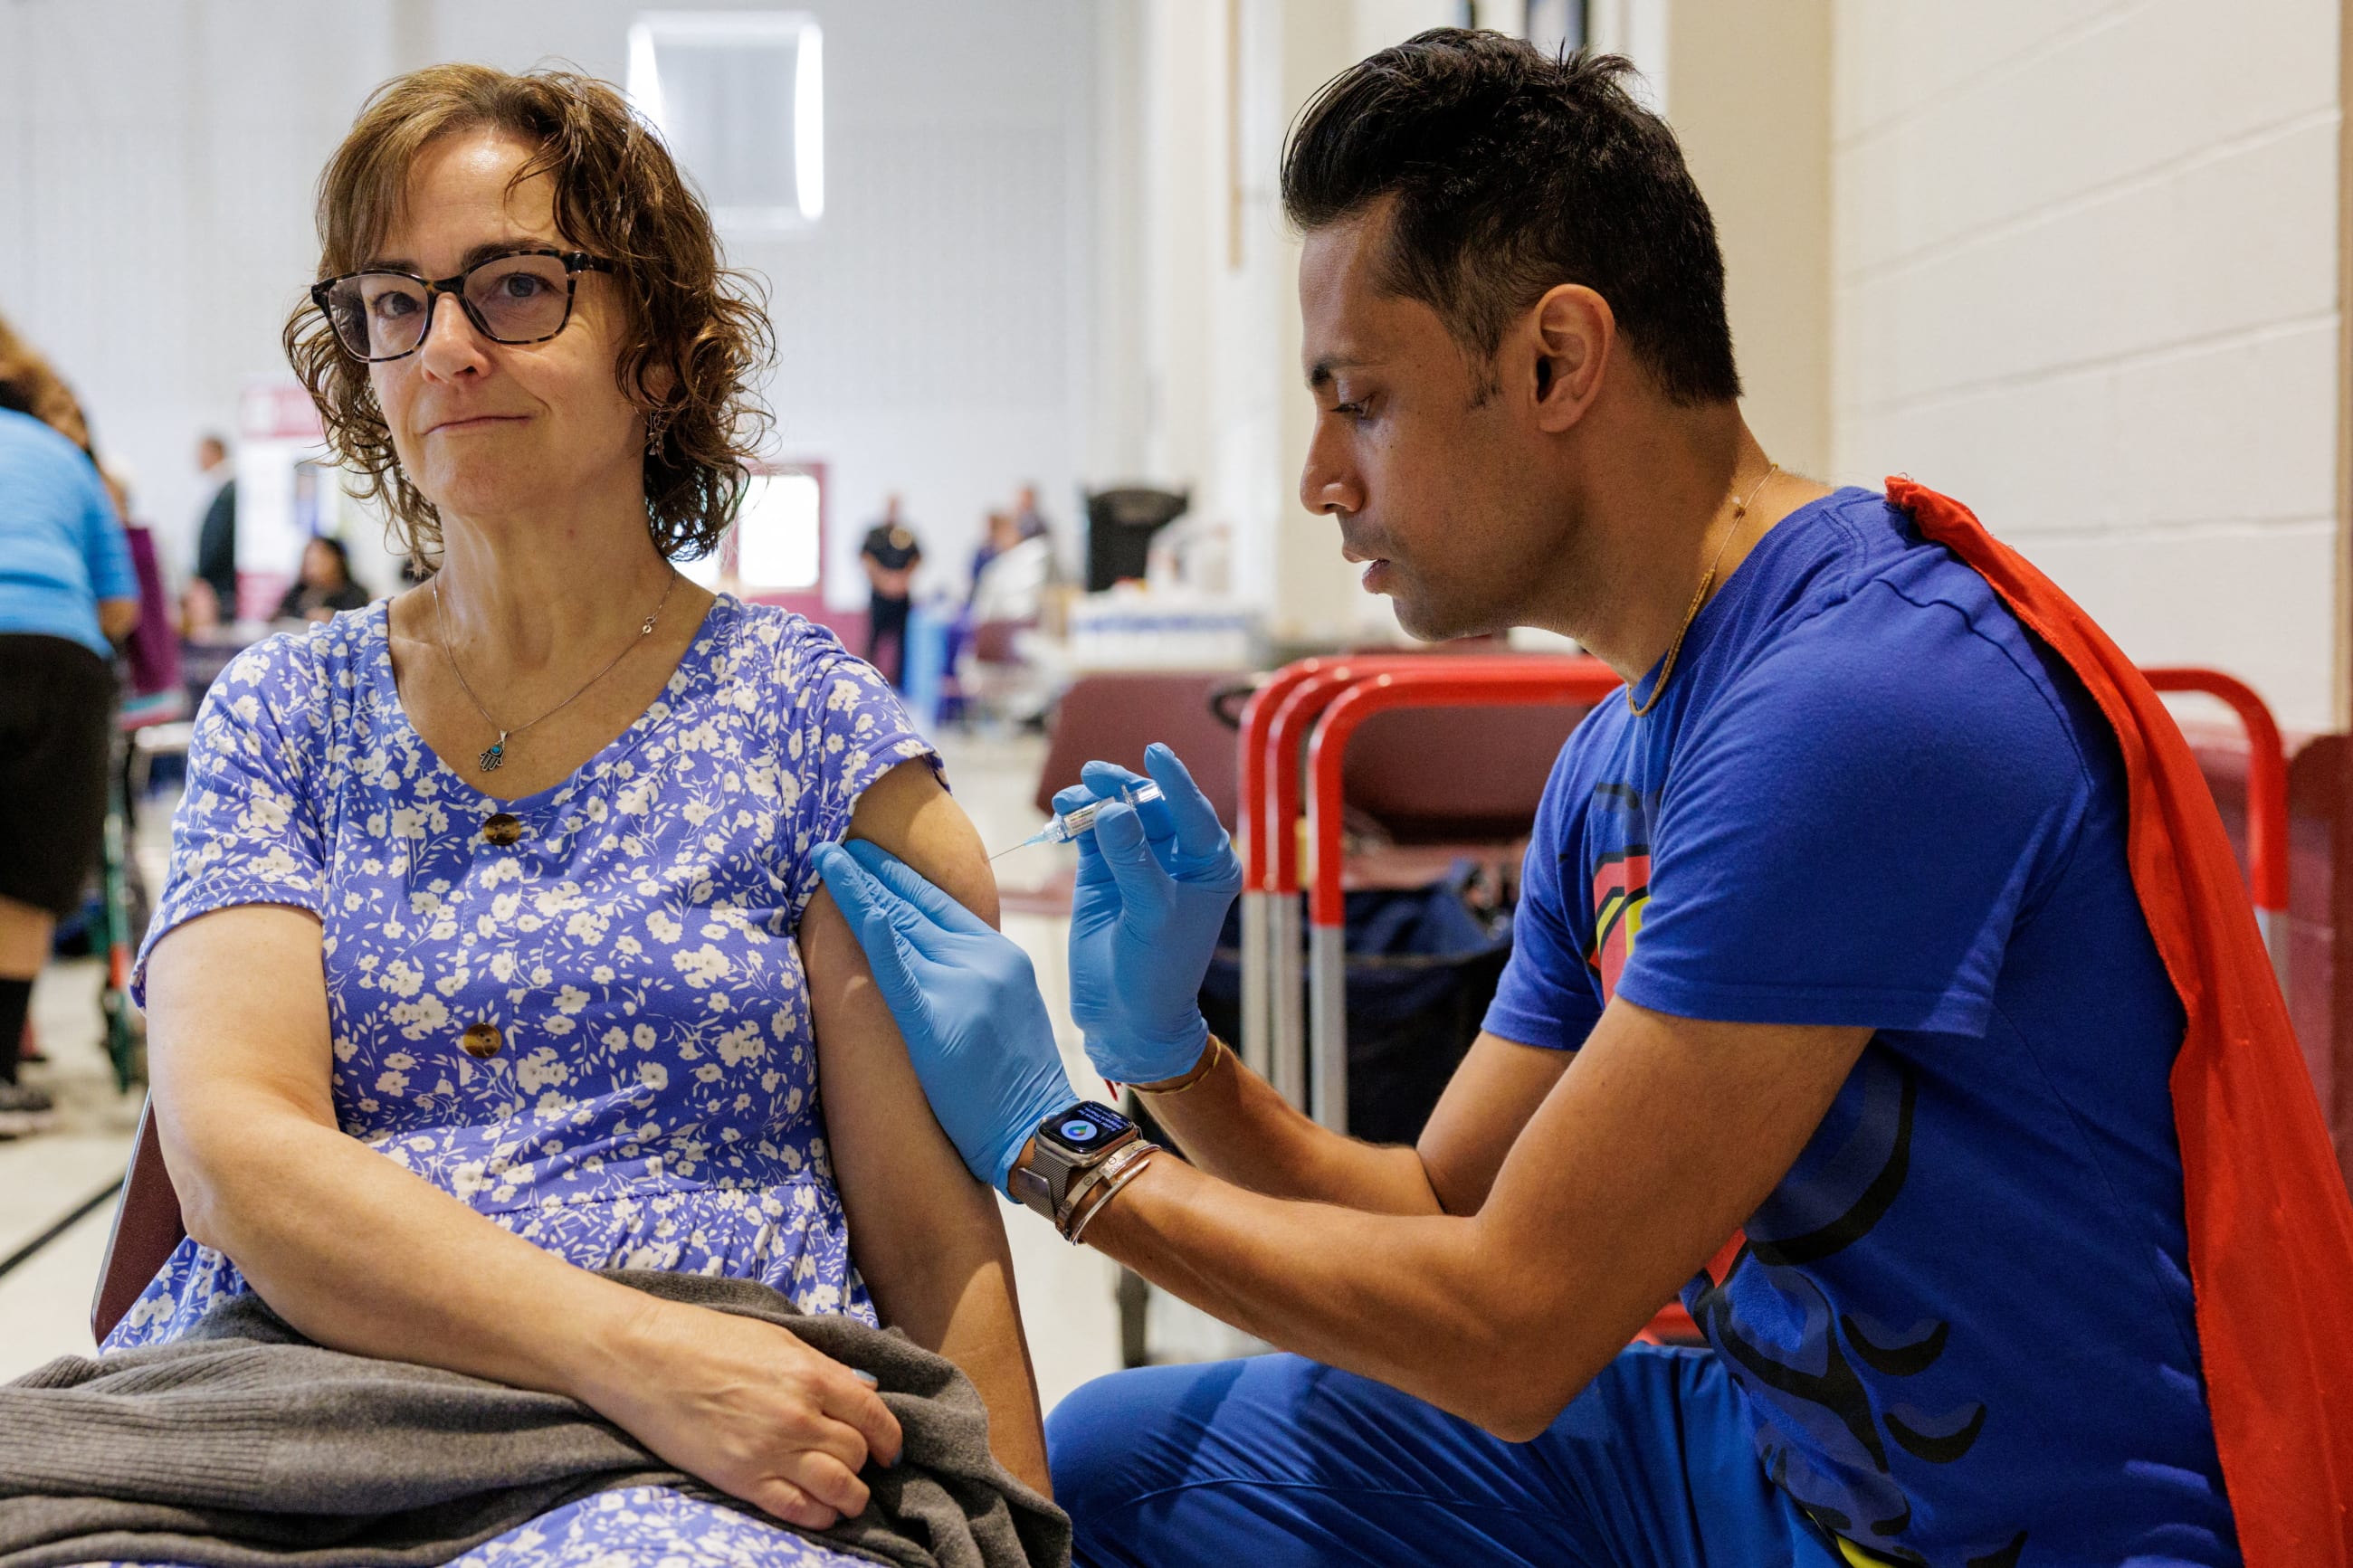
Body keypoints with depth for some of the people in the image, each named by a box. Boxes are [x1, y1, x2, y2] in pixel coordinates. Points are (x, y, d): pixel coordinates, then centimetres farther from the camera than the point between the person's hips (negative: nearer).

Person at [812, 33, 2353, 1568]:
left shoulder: (1856, 715, -24)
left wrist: (1057, 1143, -11)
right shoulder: (1615, 762, 6)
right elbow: (1447, 1210, 12)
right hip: (1766, 1442, 8)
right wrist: (1168, 1053, -4)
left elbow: (1513, 1329, -21)